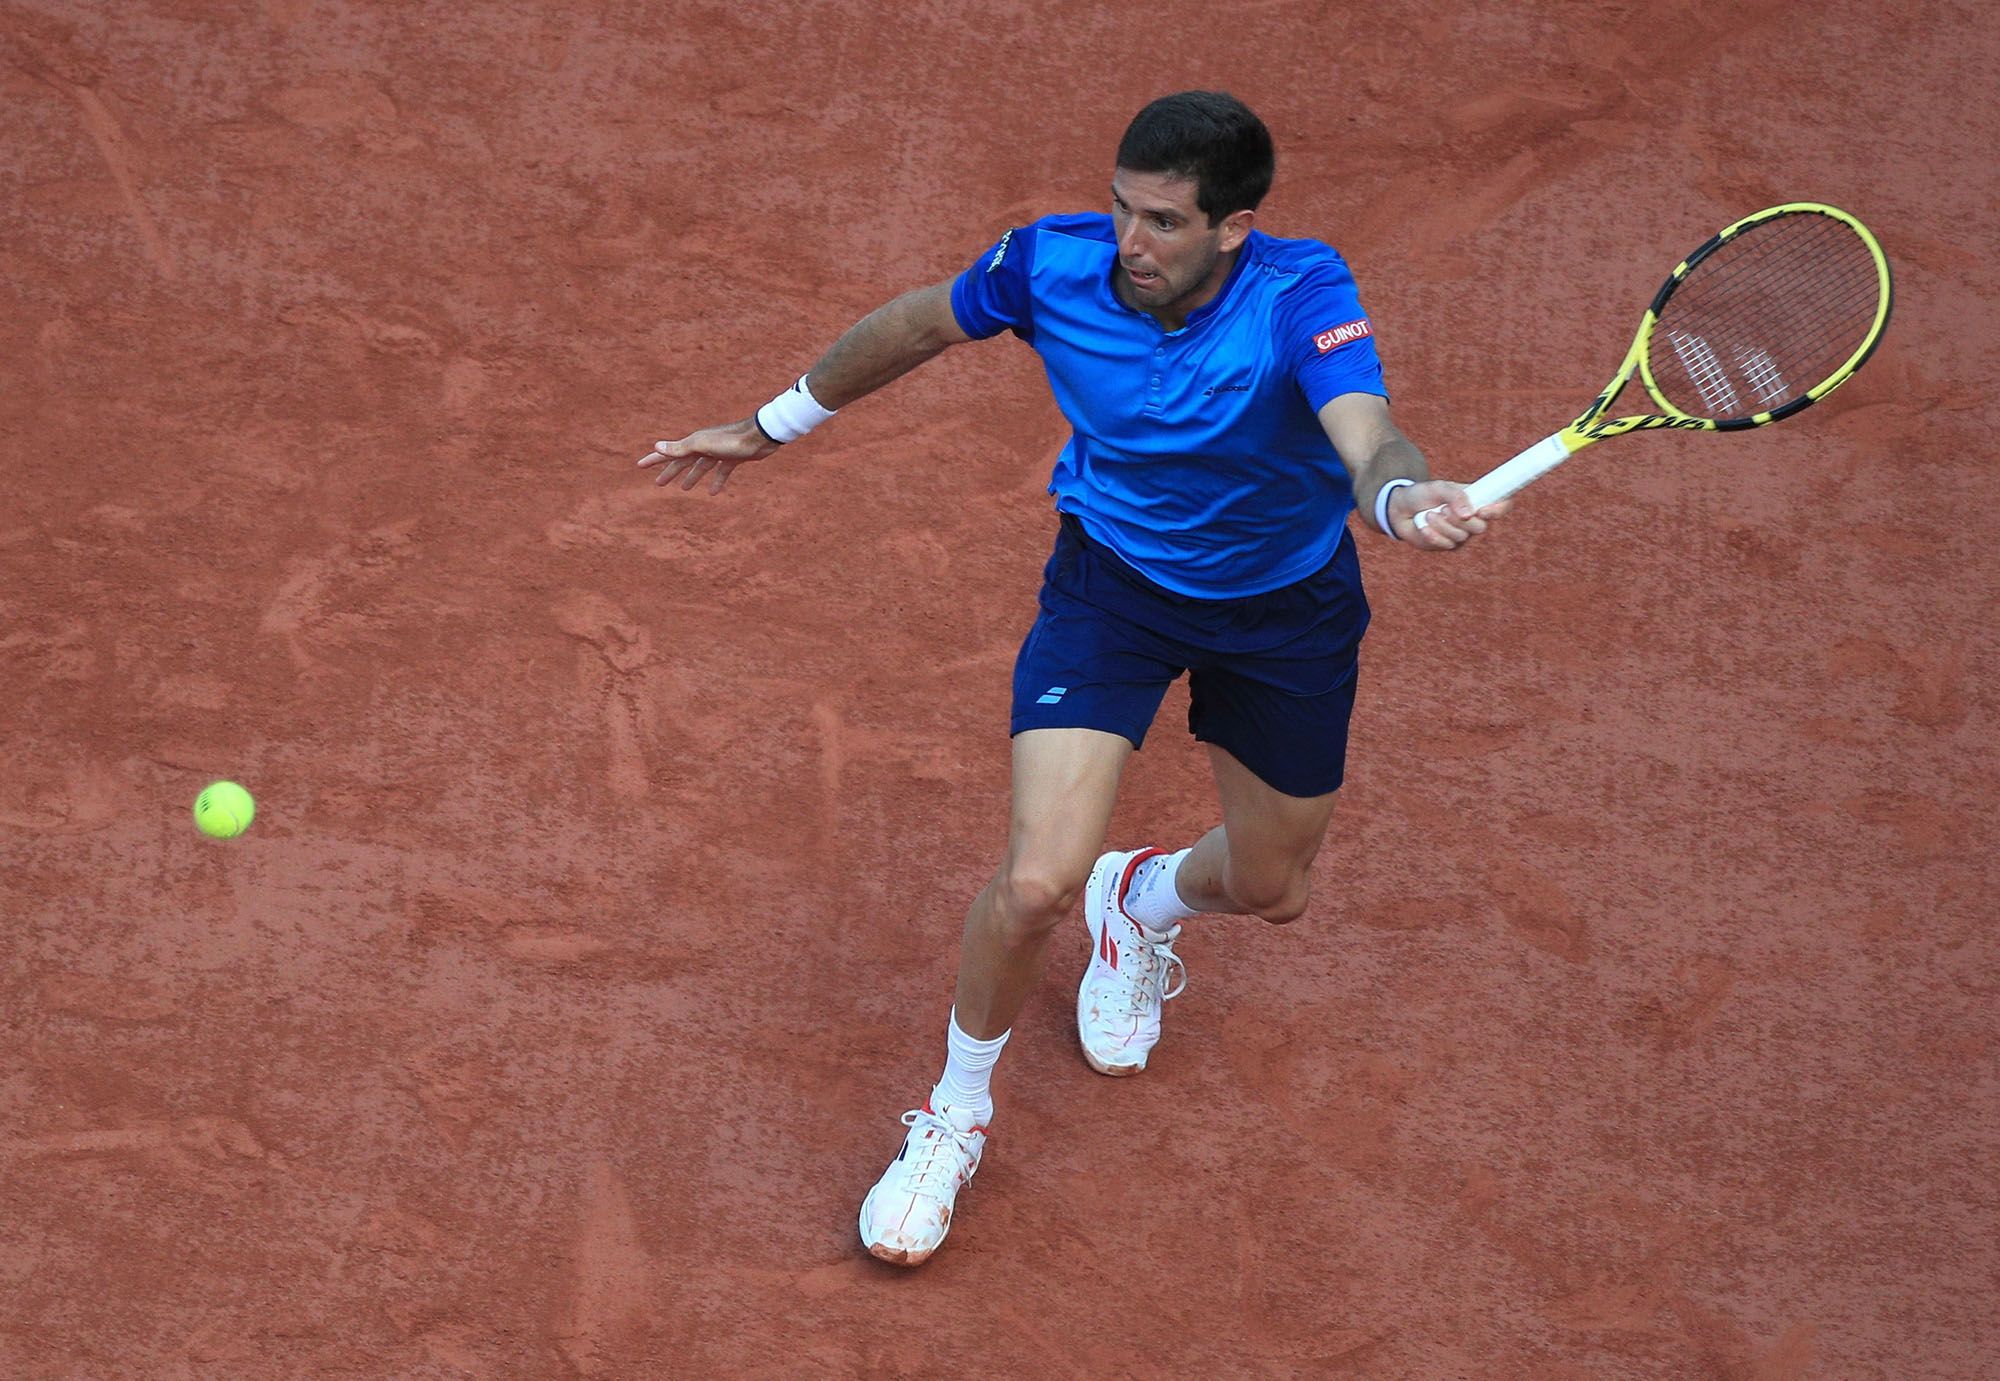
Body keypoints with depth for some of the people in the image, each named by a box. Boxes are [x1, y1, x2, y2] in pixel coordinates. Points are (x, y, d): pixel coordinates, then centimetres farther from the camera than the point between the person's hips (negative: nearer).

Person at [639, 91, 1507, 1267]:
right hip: (1113, 581, 0)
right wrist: (776, 425, 10)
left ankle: (1143, 903, 57)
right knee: (1037, 882, -18)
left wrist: (1406, 498, -74)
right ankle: (957, 1114, 12)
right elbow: (920, 325, -2)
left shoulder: (1302, 296, -31)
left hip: (1288, 601, 0)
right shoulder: (1053, 263, -23)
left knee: (1273, 893, 18)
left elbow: (1366, 442, -49)